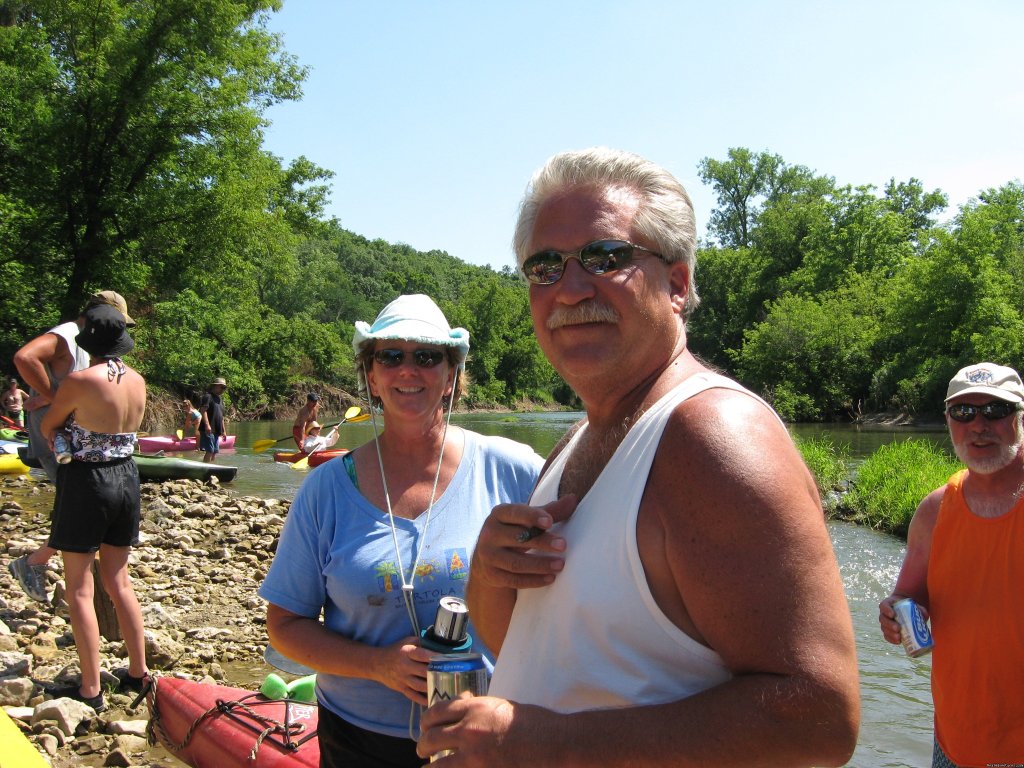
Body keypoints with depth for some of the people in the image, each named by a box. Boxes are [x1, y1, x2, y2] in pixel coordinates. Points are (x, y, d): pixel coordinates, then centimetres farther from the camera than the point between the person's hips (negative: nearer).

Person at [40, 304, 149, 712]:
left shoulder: (80, 381, -17)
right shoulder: (138, 382, 0)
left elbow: (48, 427, -1)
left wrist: (65, 436, 21)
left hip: (85, 482, -6)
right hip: (126, 479, 6)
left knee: (79, 590, 3)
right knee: (119, 582, 17)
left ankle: (91, 690, 7)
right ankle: (138, 672, 23)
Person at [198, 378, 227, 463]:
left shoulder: (219, 399, 24)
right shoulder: (208, 396, -5)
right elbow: (203, 410, -18)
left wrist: (224, 430, 24)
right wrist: (207, 425, -27)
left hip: (216, 431, 9)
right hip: (208, 430, -9)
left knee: (215, 452, 8)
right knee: (209, 451, -14)